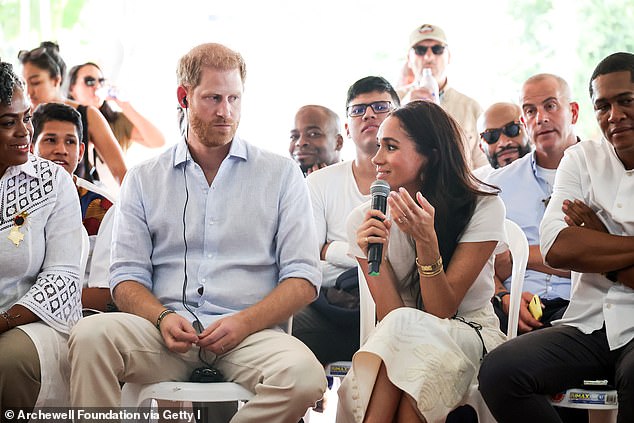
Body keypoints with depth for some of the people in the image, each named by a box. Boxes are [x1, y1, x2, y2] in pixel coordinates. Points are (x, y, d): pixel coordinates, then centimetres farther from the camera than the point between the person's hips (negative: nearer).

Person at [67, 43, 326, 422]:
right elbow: (127, 277, 10)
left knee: (304, 376, -33)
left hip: (249, 332, 0)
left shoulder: (281, 174, 12)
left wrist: (243, 323, -12)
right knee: (91, 335, -30)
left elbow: (303, 279, 5)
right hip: (166, 333, 1)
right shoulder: (144, 180, 16)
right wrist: (163, 318, -12)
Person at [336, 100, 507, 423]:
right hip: (396, 342, 1)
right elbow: (390, 315, -10)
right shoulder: (364, 220, -5)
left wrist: (426, 240, -28)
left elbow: (441, 311, -14)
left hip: (469, 333, -1)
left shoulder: (483, 207, -10)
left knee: (404, 330, -33)